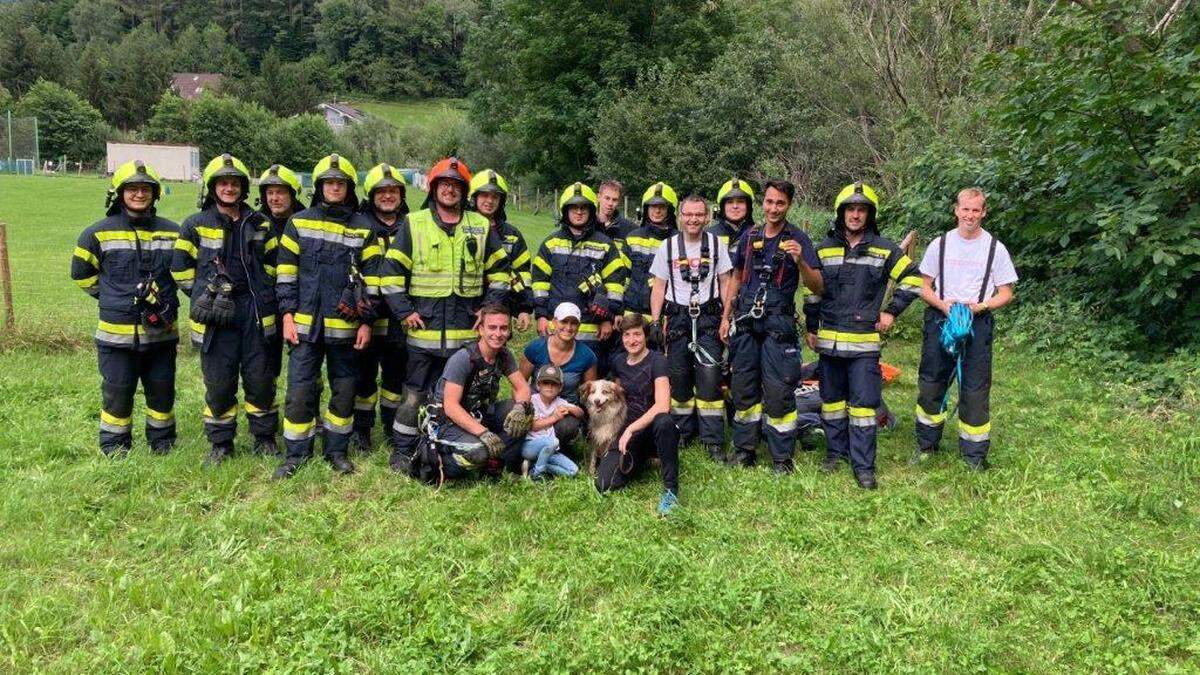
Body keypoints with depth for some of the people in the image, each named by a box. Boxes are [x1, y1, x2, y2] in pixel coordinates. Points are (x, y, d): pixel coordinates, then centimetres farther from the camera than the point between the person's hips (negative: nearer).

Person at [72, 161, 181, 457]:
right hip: (117, 332, -2)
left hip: (161, 331, 2)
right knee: (117, 392, 7)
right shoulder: (99, 233, -3)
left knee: (162, 390, 13)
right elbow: (82, 273, 9)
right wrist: (112, 297, 6)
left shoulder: (171, 233, 3)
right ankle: (114, 448, 22)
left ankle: (163, 442, 30)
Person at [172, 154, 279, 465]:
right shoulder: (195, 225, 1)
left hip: (254, 312, 2)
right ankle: (220, 443, 17)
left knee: (260, 378, 7)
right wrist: (204, 295, 3)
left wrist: (263, 294, 9)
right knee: (219, 382, 3)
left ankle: (264, 436, 22)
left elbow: (272, 262, 17)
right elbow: (180, 268, 8)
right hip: (215, 315, -2)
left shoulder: (260, 224, 8)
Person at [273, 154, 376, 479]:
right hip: (305, 323, 0)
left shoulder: (363, 228, 4)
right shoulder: (299, 222, 5)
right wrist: (288, 314, -3)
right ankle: (296, 453, 13)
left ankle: (338, 450, 23)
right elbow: (286, 272, 5)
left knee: (344, 390, 9)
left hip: (345, 326, 1)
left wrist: (367, 322, -1)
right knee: (299, 390, 0)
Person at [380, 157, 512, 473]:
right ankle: (403, 451, 16)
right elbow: (390, 272, 1)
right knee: (414, 395, 3)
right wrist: (404, 311, -5)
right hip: (424, 329, -2)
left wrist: (489, 307, 3)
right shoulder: (414, 224, 2)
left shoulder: (481, 227, 8)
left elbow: (500, 272, 13)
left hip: (467, 332, 2)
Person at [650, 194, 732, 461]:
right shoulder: (667, 246, 6)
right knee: (679, 377, 4)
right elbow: (659, 287, 8)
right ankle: (684, 433, 18)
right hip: (677, 318, 1)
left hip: (708, 318, -1)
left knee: (709, 378, -9)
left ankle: (714, 441, -6)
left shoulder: (716, 244, 5)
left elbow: (725, 283, 7)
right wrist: (654, 322, 0)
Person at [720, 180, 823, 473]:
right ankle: (745, 449, 21)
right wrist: (726, 316, 14)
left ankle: (782, 457, 5)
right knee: (743, 388, 9)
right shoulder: (749, 236, 10)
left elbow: (816, 286, -8)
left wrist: (800, 261, -26)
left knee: (778, 392, -5)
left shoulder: (798, 239, -3)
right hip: (745, 322, 4)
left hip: (778, 324, -4)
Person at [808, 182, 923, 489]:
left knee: (863, 403, -5)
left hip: (865, 341, -3)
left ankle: (863, 465, 1)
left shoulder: (884, 249, 1)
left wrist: (891, 310, 1)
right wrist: (811, 328, 13)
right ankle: (836, 452, 25)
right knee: (832, 400, 11)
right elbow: (813, 290, 14)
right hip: (829, 338, 3)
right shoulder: (825, 248, 8)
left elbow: (913, 278, 8)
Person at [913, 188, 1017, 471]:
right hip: (940, 320, 1)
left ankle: (974, 453, 14)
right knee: (930, 384, 7)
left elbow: (1006, 293, 4)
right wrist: (942, 304, -11)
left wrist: (979, 306, -14)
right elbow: (925, 287, 8)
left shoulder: (995, 248, 2)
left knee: (975, 389, 1)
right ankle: (926, 444, 23)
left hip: (978, 324, -1)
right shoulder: (940, 244, 5)